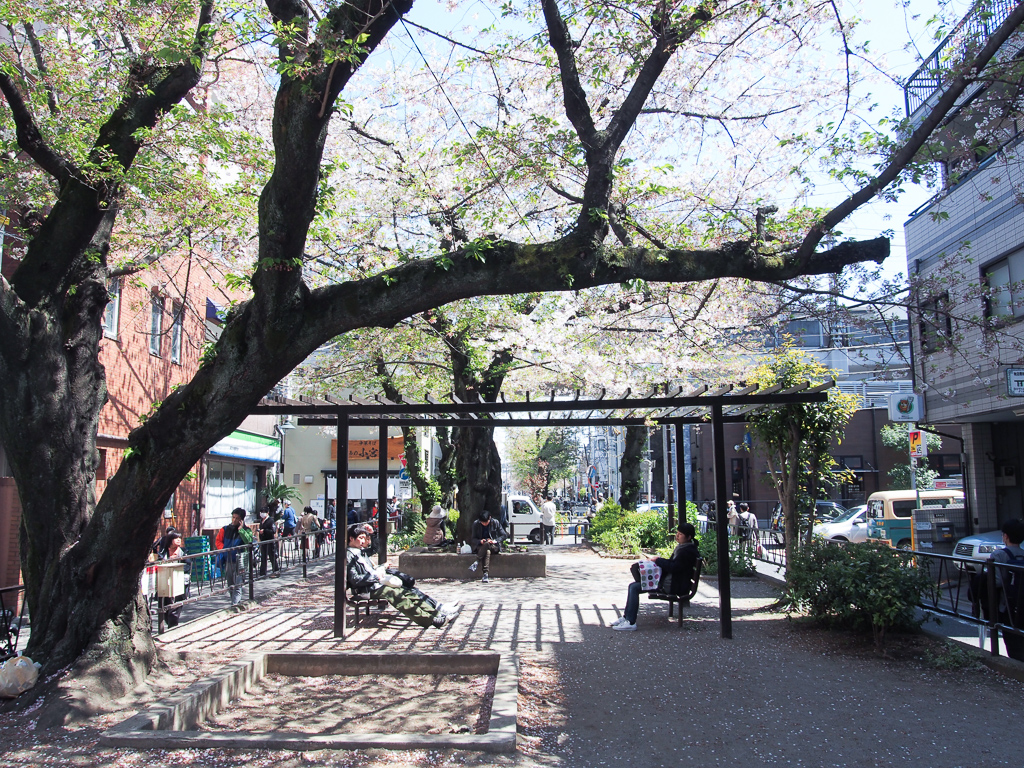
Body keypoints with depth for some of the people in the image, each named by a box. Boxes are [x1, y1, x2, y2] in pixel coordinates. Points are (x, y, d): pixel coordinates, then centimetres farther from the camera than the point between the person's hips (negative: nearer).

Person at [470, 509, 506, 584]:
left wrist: (495, 541, -17)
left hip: (494, 546, 0)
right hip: (480, 546, 0)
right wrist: (480, 541, -19)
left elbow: (503, 535, 1)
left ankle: (477, 563, -40)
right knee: (487, 552, -37)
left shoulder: (495, 523, -2)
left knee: (487, 544, -37)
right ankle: (486, 574, -43)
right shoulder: (476, 523, 0)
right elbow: (473, 539, 3)